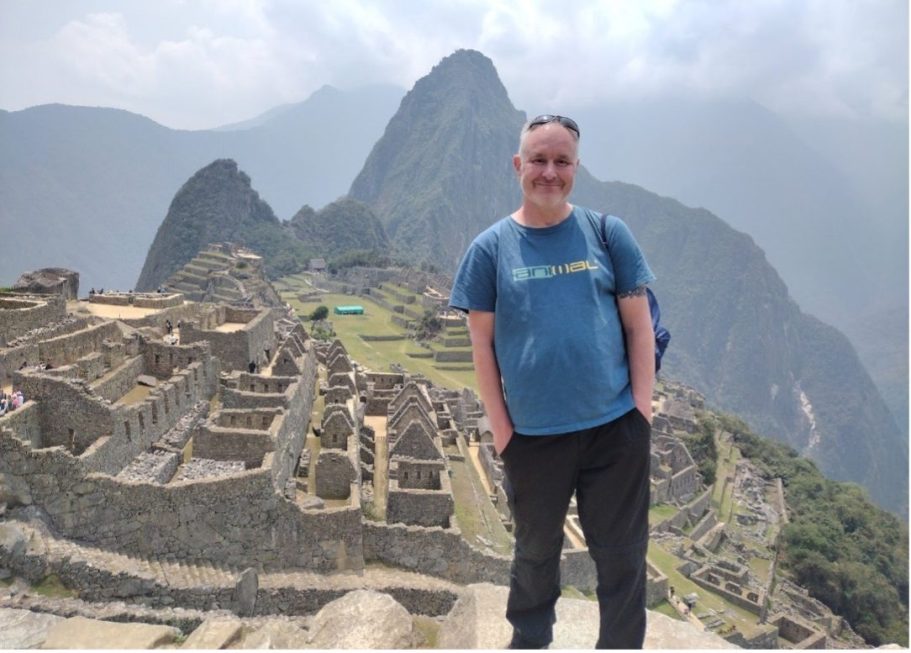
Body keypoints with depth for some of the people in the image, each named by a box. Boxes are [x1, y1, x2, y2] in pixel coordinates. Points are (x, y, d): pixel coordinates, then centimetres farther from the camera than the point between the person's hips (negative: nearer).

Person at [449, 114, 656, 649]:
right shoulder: (491, 248, -2)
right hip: (532, 435, 0)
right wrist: (501, 428, -4)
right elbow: (483, 343, -1)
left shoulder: (608, 233, 0)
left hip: (615, 428, 0)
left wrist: (642, 407, -5)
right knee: (536, 553, 20)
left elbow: (639, 326, 1)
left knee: (623, 555, 13)